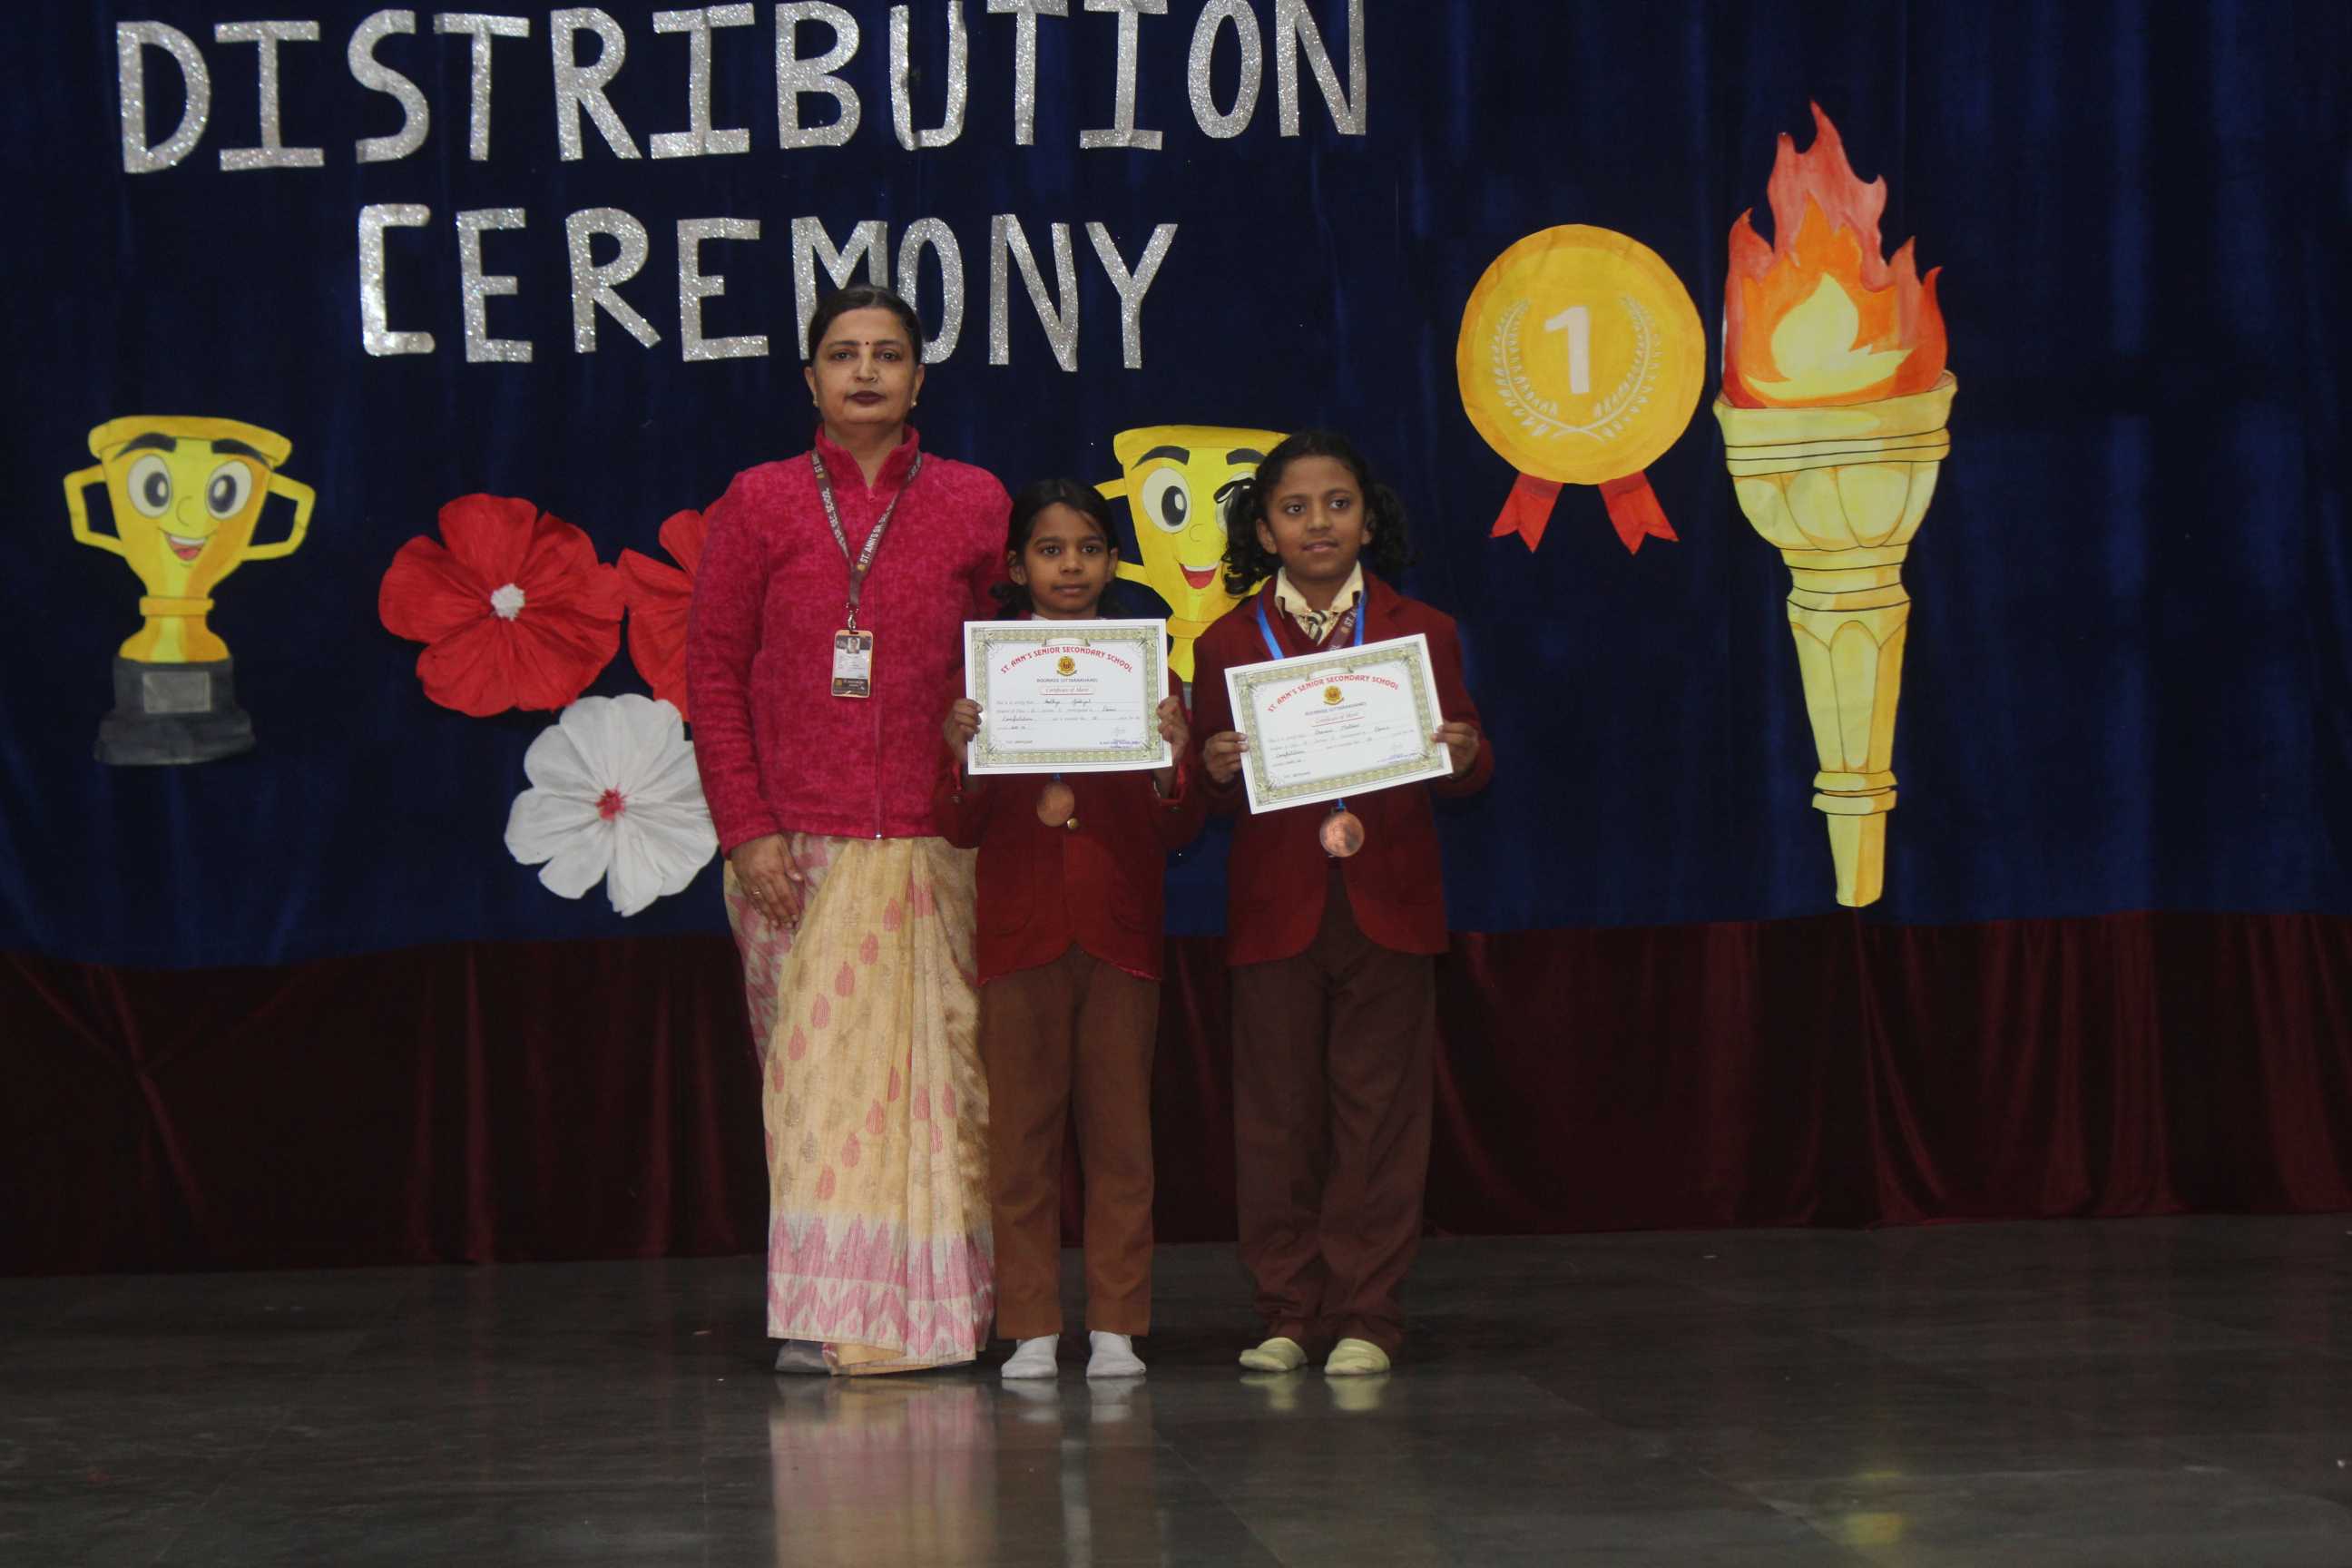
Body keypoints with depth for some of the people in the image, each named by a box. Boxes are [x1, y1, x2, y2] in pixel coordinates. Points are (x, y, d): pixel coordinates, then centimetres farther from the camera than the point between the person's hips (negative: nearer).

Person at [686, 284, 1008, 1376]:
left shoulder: (976, 505, 9)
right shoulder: (759, 503, 6)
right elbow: (712, 672, 4)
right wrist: (747, 830, -5)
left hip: (936, 842, 1)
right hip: (800, 848, -1)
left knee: (941, 1073, -1)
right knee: (818, 1071, -3)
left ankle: (940, 1308, 6)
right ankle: (827, 1316, -1)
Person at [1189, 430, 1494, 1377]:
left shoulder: (1421, 633, 7)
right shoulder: (1227, 644, 6)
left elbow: (1463, 772, 8)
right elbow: (1210, 799, 6)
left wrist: (1466, 756, -14)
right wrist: (1215, 771, -15)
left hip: (1388, 908, 0)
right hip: (1273, 913, 0)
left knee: (1378, 1111, 2)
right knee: (1278, 1115, 3)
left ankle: (1365, 1315, 9)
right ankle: (1289, 1313, 12)